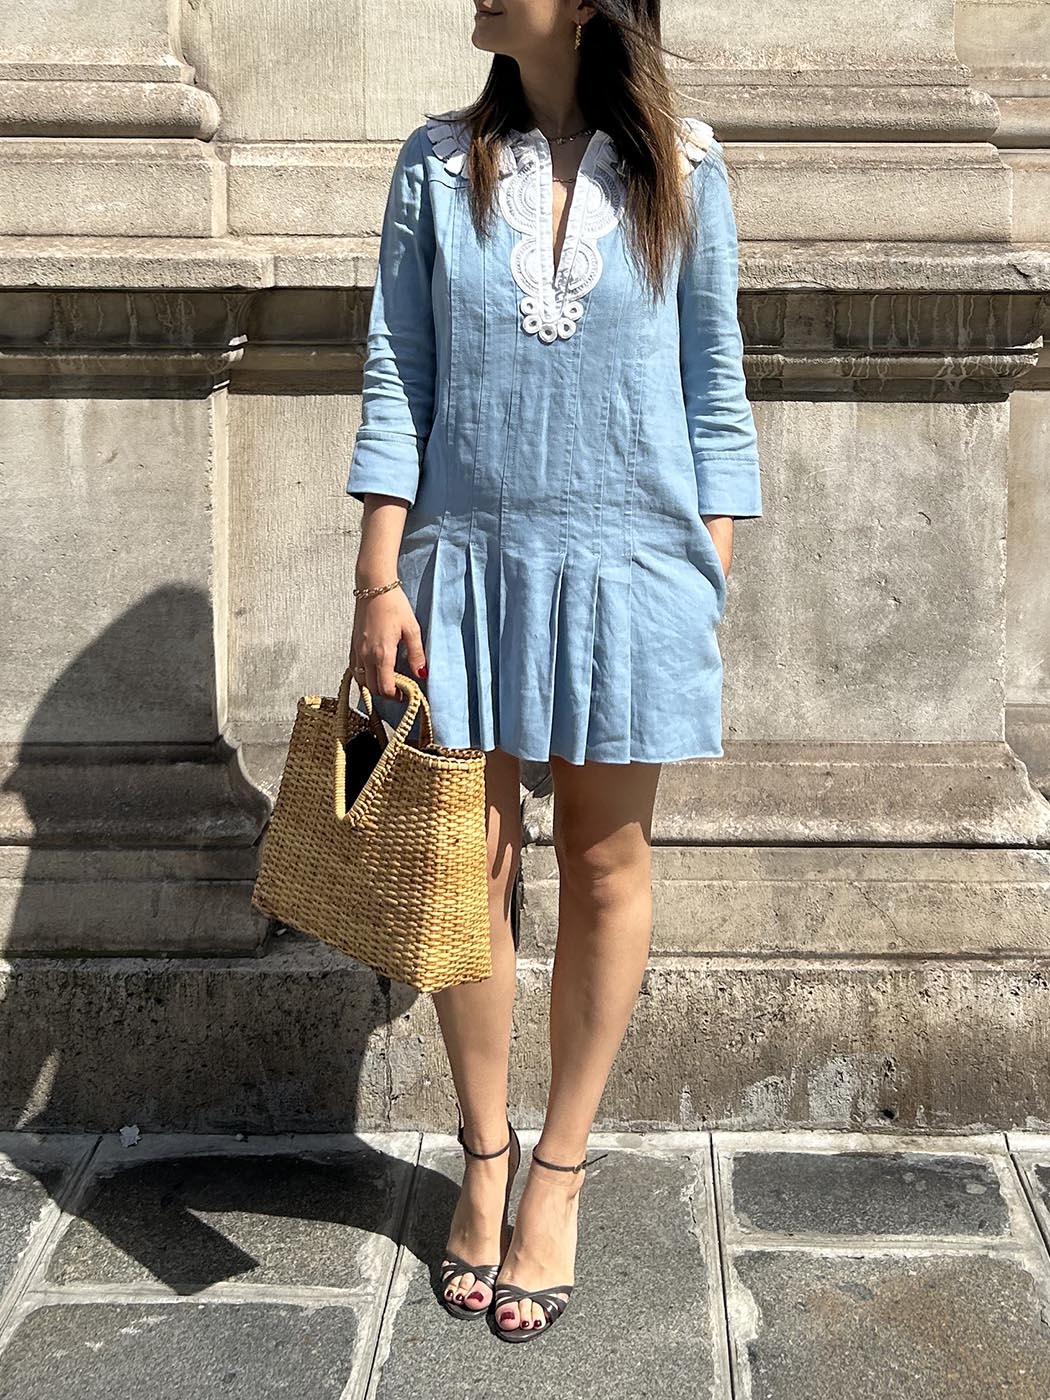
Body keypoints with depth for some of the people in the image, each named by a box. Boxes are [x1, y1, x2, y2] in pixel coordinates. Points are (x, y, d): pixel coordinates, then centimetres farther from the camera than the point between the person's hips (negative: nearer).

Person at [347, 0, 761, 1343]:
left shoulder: (684, 170, 1)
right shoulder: (439, 164, 3)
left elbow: (714, 390, 5)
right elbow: (397, 378, 3)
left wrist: (713, 579, 1)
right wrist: (378, 582, -3)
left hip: (629, 561, 0)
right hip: (466, 557, 1)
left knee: (605, 868, 7)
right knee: (469, 866, 6)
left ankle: (559, 1171, 23)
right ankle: (483, 1156, 25)